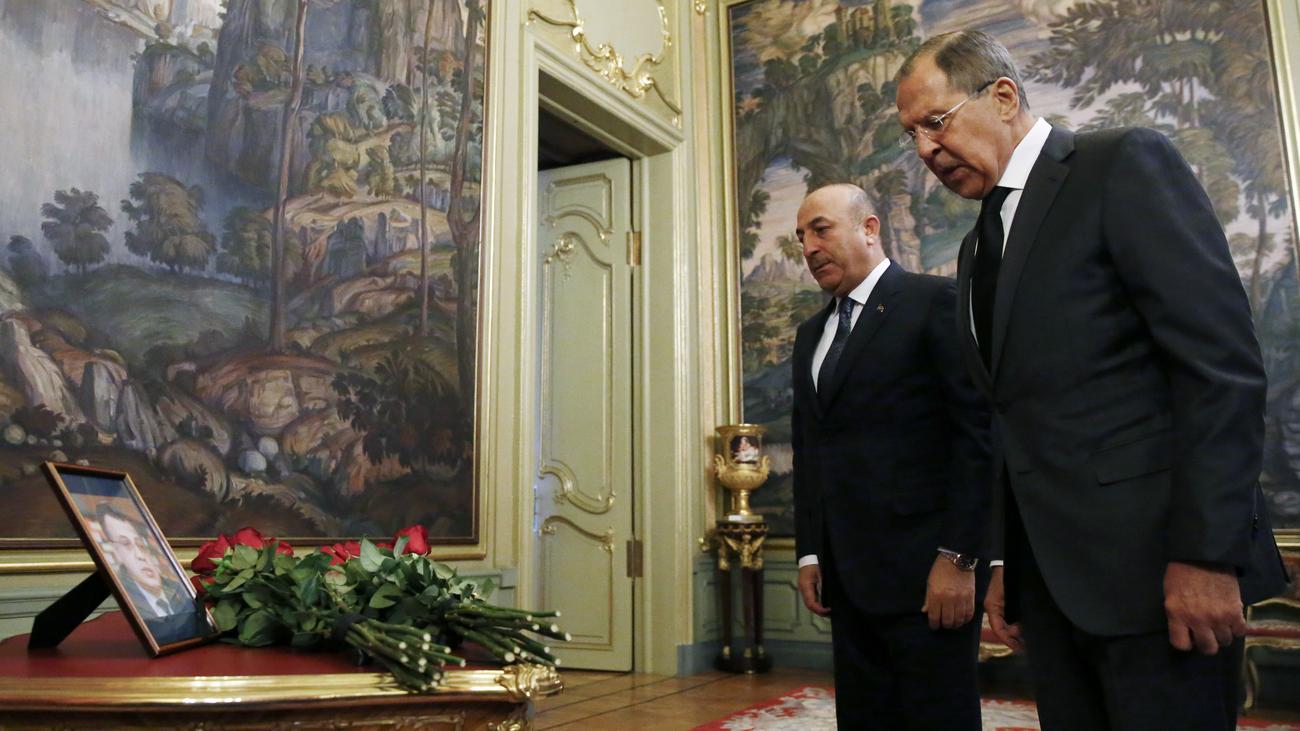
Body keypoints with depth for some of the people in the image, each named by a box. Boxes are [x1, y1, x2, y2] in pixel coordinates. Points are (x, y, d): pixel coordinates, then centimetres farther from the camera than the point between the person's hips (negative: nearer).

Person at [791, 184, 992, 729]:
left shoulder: (937, 302, -5)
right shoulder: (810, 335, 17)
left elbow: (980, 432, -11)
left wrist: (957, 557, -15)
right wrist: (810, 553, 11)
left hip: (924, 569, -6)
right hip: (846, 574, 7)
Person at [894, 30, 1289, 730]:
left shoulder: (1126, 164, -5)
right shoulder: (978, 246, 17)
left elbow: (1221, 362, -13)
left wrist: (1207, 553, -18)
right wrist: (1005, 559, 14)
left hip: (1149, 562, -7)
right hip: (1047, 574, 7)